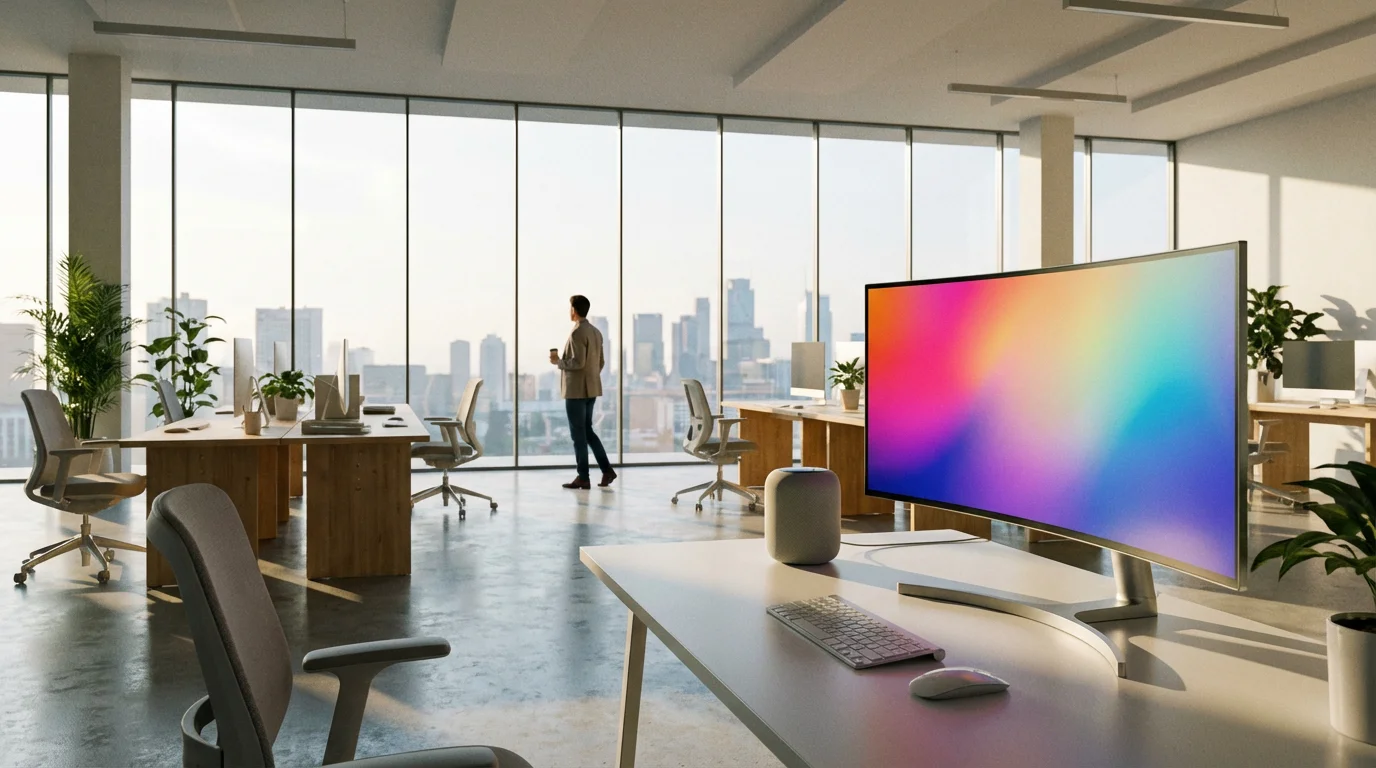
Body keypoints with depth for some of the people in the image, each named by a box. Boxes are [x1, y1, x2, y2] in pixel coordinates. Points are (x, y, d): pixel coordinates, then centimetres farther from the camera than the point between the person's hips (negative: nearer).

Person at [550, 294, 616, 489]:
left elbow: (578, 362, -23)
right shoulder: (596, 332, 12)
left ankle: (583, 478, 4)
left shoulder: (577, 333, -16)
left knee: (578, 434, -1)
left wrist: (558, 361, -8)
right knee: (587, 430, 16)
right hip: (591, 389, 9)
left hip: (576, 390, -9)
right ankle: (606, 470, 12)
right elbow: (601, 362, 16)